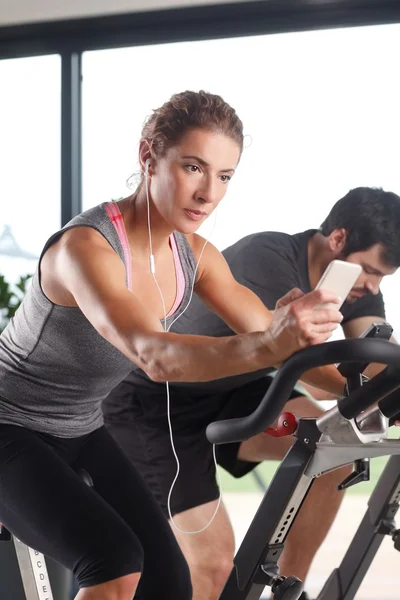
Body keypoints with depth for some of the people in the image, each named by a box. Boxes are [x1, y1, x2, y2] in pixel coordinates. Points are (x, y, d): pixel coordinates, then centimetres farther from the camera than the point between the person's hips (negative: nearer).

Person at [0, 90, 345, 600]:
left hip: (79, 433, 7)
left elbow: (271, 337, -5)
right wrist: (266, 346, -62)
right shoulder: (85, 247, -30)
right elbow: (153, 355, -46)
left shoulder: (193, 255, -6)